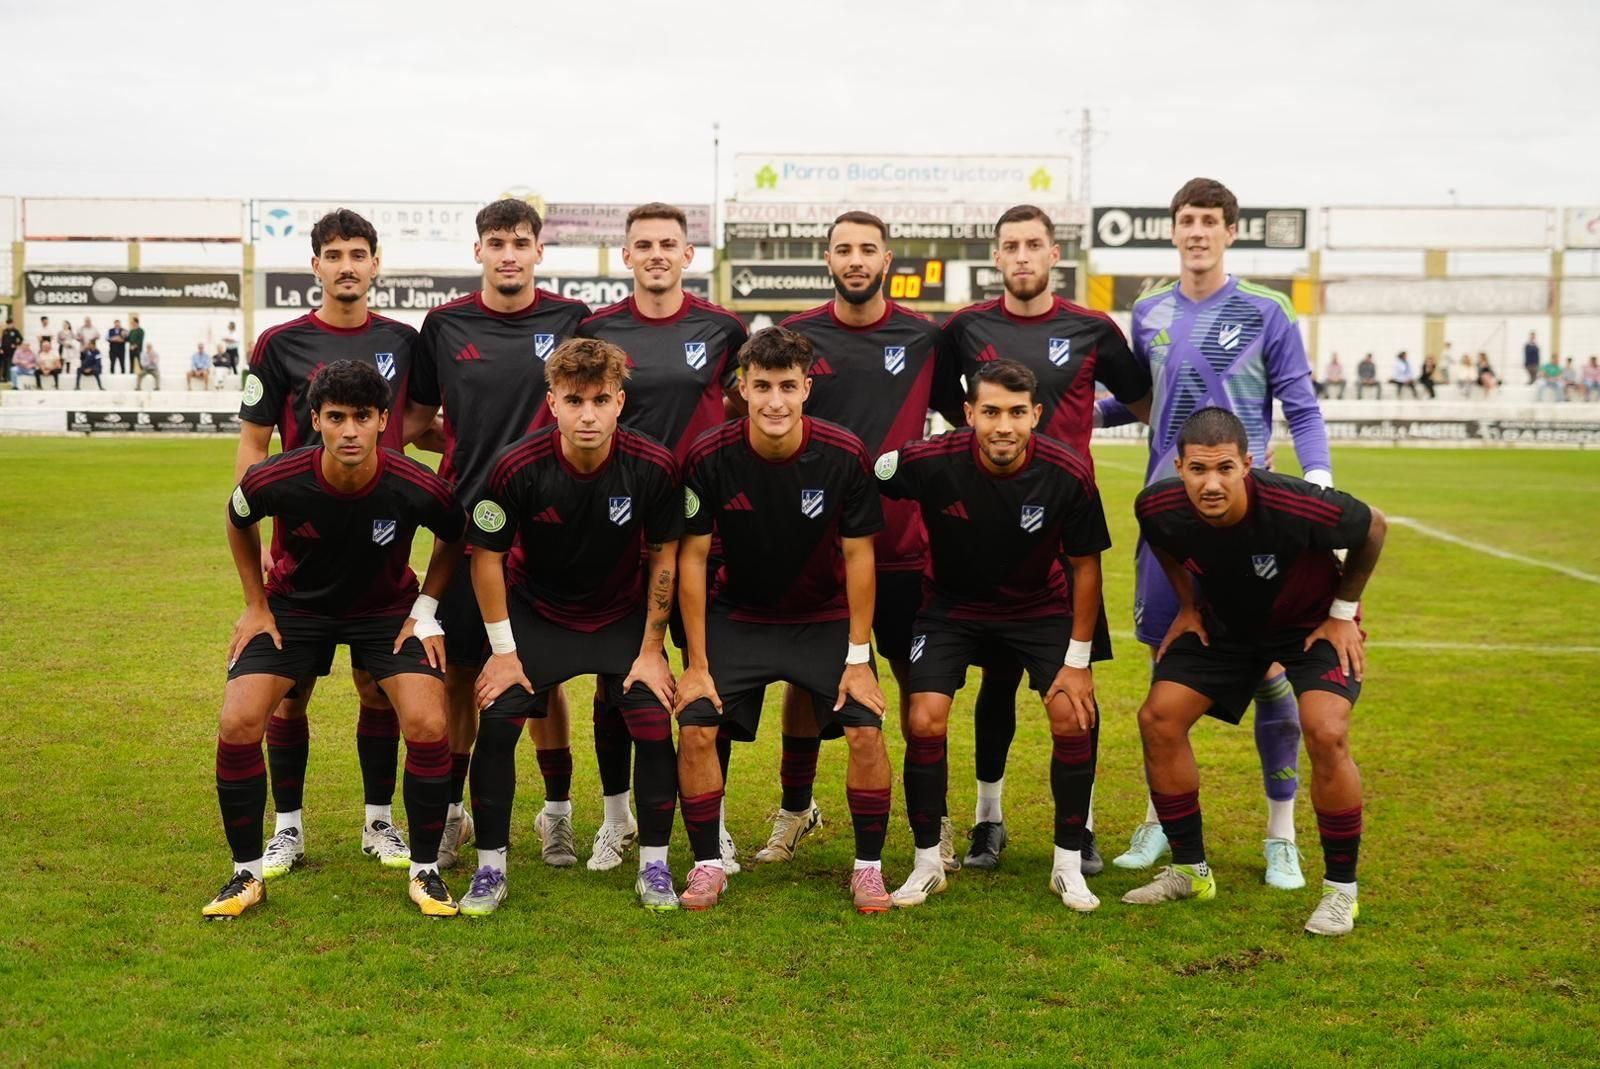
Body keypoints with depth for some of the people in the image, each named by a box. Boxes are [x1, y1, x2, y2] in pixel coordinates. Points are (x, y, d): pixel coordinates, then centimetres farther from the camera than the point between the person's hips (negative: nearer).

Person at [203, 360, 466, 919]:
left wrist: (425, 610, -7)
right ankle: (248, 873, 5)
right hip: (295, 605, 1)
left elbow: (455, 538, -3)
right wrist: (256, 606, 0)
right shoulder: (275, 481, -27)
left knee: (428, 725, -19)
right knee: (237, 724, -15)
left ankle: (424, 871, 1)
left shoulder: (417, 488, -28)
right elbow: (238, 522, -1)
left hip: (388, 610, 0)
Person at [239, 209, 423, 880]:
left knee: (380, 686, 6)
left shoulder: (402, 341, 6)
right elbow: (252, 444, 1)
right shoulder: (282, 344, -2)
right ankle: (288, 828, 15)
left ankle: (379, 822, 18)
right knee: (289, 689, 2)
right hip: (301, 544, -2)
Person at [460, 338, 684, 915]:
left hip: (624, 616, 1)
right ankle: (490, 868, 4)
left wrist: (652, 649, -6)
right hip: (534, 612, -1)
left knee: (654, 726, -11)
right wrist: (503, 649, -9)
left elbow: (664, 556, -8)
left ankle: (654, 866, 7)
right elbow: (486, 555, -11)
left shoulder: (653, 467, -23)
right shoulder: (517, 467, -26)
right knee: (497, 724, -12)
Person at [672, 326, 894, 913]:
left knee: (866, 729, -15)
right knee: (695, 727, -14)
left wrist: (858, 659, -11)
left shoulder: (844, 455, -19)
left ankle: (869, 866, 4)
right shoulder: (709, 457, -19)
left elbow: (858, 557, -10)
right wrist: (697, 664, -11)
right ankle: (708, 865, 4)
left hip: (826, 617, 0)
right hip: (737, 616, 0)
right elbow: (692, 560, -10)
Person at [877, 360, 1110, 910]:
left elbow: (1085, 565, -10)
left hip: (1041, 606, 0)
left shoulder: (1068, 473, -24)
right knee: (925, 722, -14)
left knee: (1074, 718, -14)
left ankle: (1068, 865, 5)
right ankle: (927, 863, 6)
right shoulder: (930, 462, -28)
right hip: (953, 604, 0)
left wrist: (1078, 659, -9)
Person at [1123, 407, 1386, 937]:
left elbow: (1373, 527, -16)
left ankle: (1341, 889, -5)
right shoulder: (1159, 507, -27)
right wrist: (1189, 606, 3)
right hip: (1225, 620, 4)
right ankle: (1190, 871, 12)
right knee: (1158, 718, -7)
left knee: (1325, 733, -25)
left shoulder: (1298, 507, -39)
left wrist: (1343, 613, -10)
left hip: (1311, 620, -4)